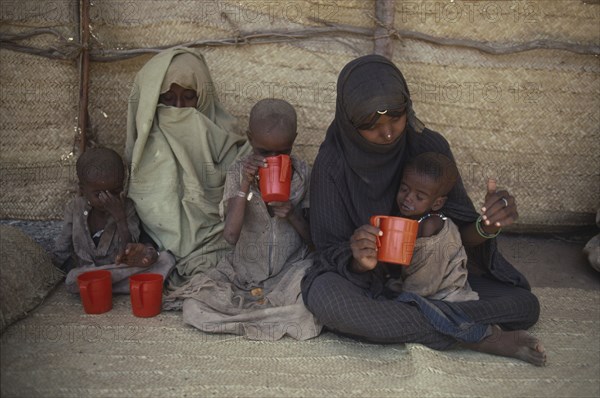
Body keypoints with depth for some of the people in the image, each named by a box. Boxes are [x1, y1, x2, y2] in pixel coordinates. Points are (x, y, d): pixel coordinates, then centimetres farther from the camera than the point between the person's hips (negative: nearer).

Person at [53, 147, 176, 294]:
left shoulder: (126, 208, -5)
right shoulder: (75, 209, -3)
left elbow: (129, 247, -14)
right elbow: (60, 254, 1)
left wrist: (120, 216, -23)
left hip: (119, 266, 0)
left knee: (167, 259, -21)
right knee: (72, 280, -36)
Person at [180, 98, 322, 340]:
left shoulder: (303, 174, -2)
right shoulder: (239, 172, -4)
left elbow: (315, 239, 1)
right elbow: (231, 235, -16)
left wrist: (293, 215, -18)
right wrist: (245, 185, -24)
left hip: (290, 272, 0)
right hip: (244, 273, 1)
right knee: (194, 309, -21)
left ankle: (243, 308, -9)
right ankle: (282, 311, -10)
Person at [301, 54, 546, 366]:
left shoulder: (430, 147, -12)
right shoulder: (333, 162, -17)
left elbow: (458, 234, -9)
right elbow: (330, 251, -14)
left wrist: (485, 227, -33)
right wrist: (358, 261, -38)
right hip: (366, 281, -1)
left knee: (525, 305, -14)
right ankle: (475, 335, -27)